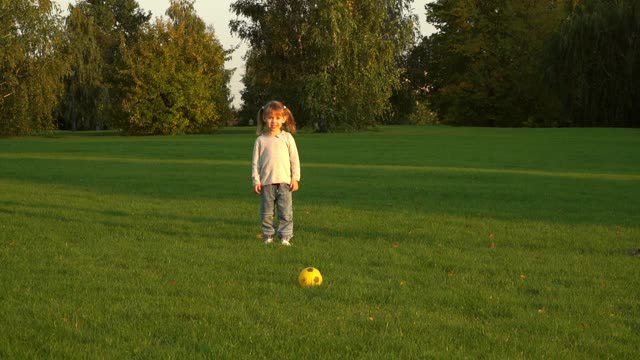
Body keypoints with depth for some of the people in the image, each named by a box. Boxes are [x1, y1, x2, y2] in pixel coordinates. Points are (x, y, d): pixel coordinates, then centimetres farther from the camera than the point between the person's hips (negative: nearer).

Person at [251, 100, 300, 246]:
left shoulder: (287, 138, 5)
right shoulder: (261, 140, 5)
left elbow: (295, 160, 7)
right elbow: (255, 162, 6)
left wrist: (295, 178, 1)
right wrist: (256, 180, -1)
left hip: (284, 182, 0)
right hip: (266, 183, 1)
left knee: (286, 213, -2)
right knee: (267, 213, 5)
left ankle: (285, 237, 3)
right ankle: (268, 236, 15)